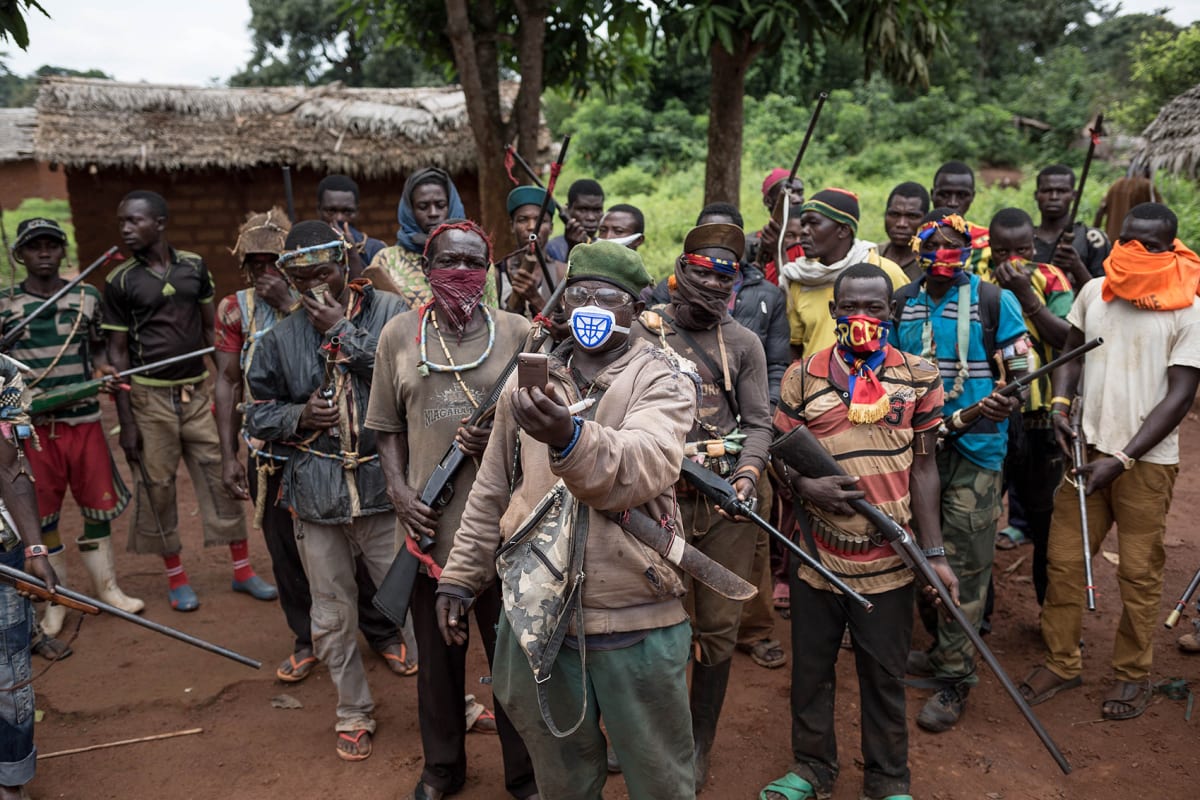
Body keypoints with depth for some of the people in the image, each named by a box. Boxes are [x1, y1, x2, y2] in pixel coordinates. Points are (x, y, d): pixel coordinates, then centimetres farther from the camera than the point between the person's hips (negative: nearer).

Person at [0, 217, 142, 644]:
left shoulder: (88, 297, 6)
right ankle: (55, 600, 19)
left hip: (84, 419, 1)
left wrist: (105, 369, -5)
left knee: (98, 505, 8)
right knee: (42, 515, 5)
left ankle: (107, 587, 23)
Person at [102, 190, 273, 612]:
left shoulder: (193, 266, 3)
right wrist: (126, 422, -6)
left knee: (221, 477, 4)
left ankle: (242, 569, 15)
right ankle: (176, 577, 20)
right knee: (157, 486, 4)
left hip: (198, 391, 2)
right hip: (150, 396, -2)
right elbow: (117, 353, -2)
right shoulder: (120, 281, -3)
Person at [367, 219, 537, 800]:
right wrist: (399, 490, -7)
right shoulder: (398, 334, 3)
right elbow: (388, 428, 7)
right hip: (430, 526, 2)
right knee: (437, 654, 18)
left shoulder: (517, 333, -2)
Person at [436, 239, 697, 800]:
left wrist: (570, 437, -44)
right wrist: (459, 576, 12)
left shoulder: (663, 382, -7)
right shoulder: (528, 382, 8)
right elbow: (492, 491, 14)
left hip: (636, 623, -3)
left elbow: (646, 466, -27)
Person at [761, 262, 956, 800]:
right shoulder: (803, 376, 0)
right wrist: (805, 486, -17)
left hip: (889, 556, -1)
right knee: (810, 666, 14)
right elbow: (780, 453, 5)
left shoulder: (920, 377, 0)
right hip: (817, 552, 1)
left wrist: (935, 553, -3)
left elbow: (924, 468, 2)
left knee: (885, 674, 11)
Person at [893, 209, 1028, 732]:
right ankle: (941, 649, 34)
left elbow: (1023, 370, -4)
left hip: (976, 447, -4)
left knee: (965, 562, -3)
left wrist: (1006, 404, -24)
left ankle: (955, 678, 8)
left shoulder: (993, 300, -3)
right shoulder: (902, 303, 8)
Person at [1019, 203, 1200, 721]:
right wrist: (1060, 403, -7)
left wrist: (1121, 460, -16)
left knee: (1139, 572, 5)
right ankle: (1061, 662, 22)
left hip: (1147, 460, -3)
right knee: (1063, 560, 6)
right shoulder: (1094, 293, 5)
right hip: (1087, 447, 4)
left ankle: (1133, 674, 24)